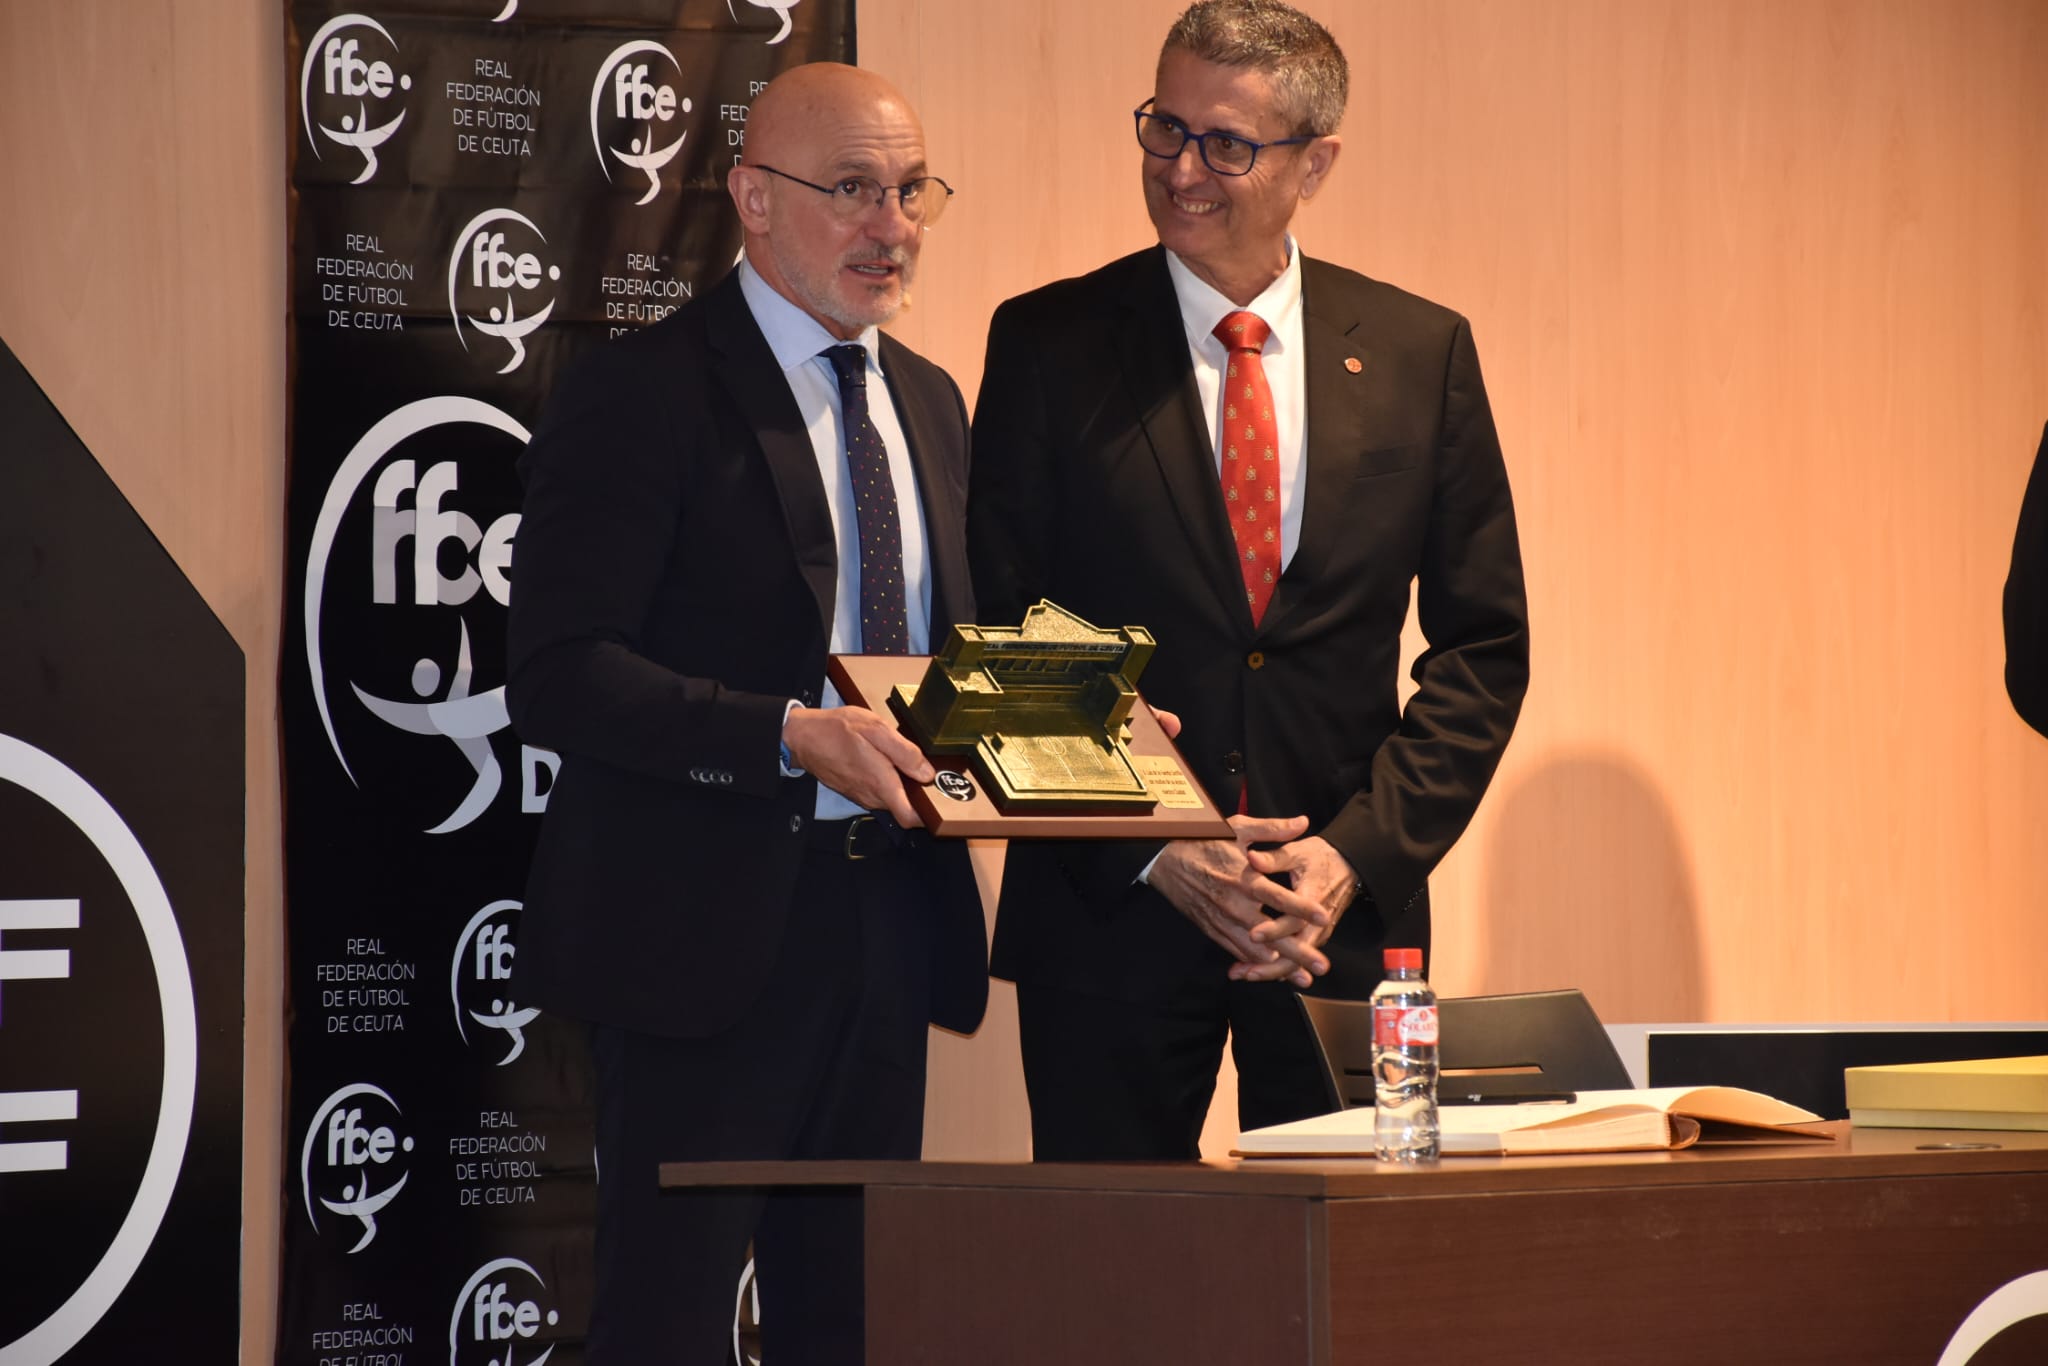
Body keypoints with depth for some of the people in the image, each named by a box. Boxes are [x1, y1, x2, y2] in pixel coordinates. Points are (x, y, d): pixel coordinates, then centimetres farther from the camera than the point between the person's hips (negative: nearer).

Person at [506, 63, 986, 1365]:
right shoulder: (643, 395, -9)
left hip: (887, 921, 7)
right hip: (709, 926, -7)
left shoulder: (929, 401, 16)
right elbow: (557, 675, -16)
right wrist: (791, 736, -26)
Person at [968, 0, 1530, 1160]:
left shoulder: (1420, 354, 6)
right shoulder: (1049, 345, 1)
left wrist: (1359, 851, -7)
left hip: (1345, 919, 1)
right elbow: (995, 638, 0)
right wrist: (1151, 851, -11)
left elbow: (1484, 644, 6)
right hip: (1111, 913, -1)